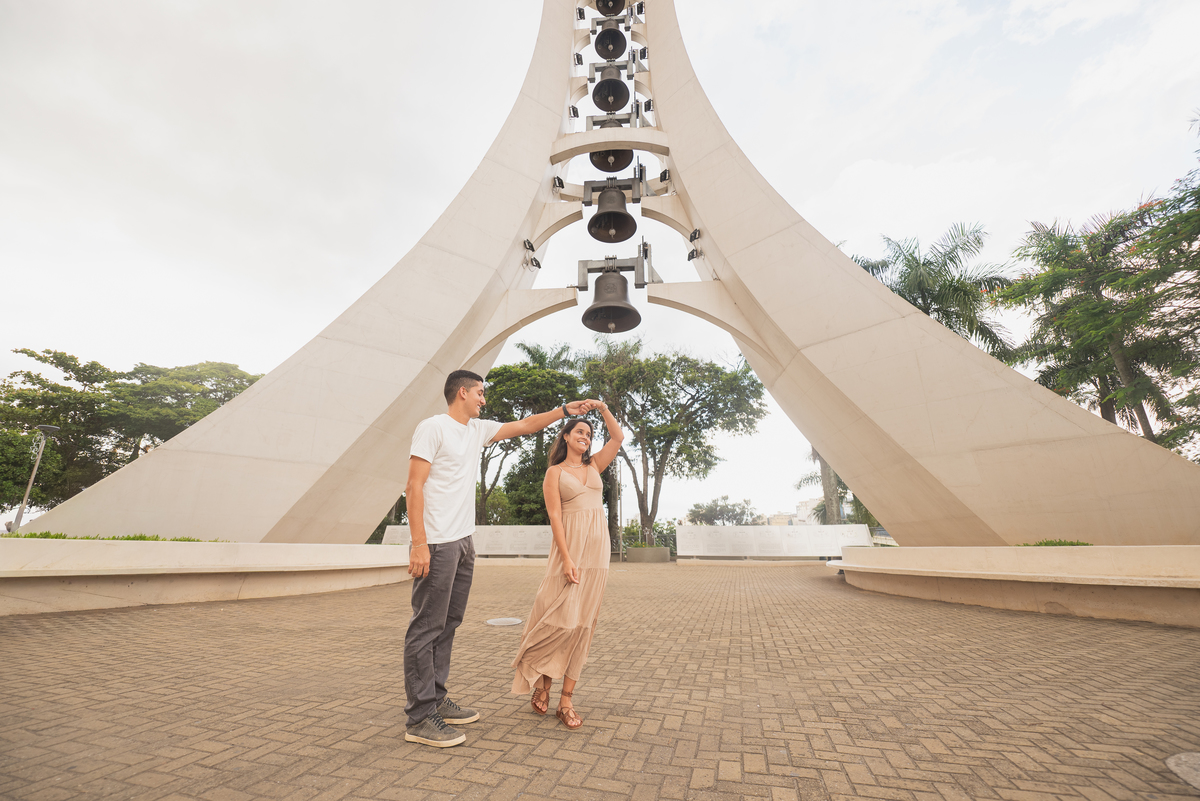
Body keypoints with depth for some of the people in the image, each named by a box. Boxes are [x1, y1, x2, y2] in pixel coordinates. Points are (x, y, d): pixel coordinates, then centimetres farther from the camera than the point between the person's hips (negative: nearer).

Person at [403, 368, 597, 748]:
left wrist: (565, 410, 17)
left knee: (448, 624, 14)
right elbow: (414, 486, -13)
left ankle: (436, 701, 27)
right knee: (427, 627, -1)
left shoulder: (478, 429, 14)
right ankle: (419, 719, 9)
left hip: (463, 541, 8)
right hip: (437, 542, -8)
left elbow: (523, 426, 21)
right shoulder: (433, 427, -9)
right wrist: (418, 543, -19)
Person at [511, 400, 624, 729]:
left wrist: (602, 407, 2)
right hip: (570, 546, -4)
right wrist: (566, 558, -15)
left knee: (582, 623, 5)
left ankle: (566, 701, 13)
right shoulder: (555, 472, 2)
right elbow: (555, 515, -7)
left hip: (598, 548, 4)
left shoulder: (594, 466, 15)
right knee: (562, 618, -7)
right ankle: (541, 681, 19)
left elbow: (619, 438, 10)